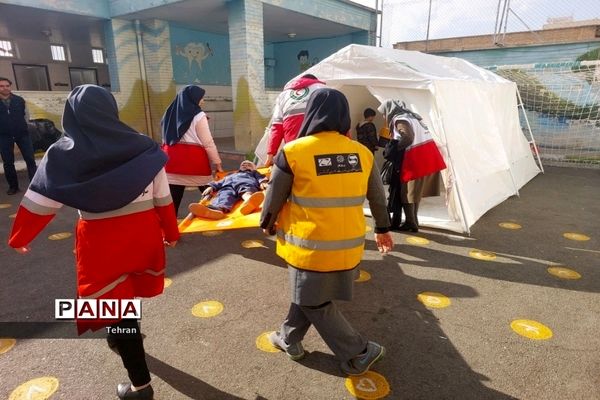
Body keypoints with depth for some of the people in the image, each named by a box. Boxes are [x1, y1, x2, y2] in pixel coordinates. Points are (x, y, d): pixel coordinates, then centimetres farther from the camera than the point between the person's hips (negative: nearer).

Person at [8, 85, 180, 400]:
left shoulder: (63, 154, -10)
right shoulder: (143, 147, -5)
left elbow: (39, 201, -3)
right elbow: (163, 197, 1)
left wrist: (18, 237, 14)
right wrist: (171, 232, 14)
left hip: (101, 239, -3)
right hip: (143, 232, 4)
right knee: (127, 294, 27)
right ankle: (121, 338, 55)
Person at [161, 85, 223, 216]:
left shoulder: (171, 114, 12)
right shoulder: (198, 116, -6)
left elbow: (166, 139, 15)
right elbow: (208, 143, -7)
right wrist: (217, 162, 0)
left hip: (173, 158, 5)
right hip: (194, 159, -5)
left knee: (173, 199, 5)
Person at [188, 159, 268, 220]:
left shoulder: (253, 173, 41)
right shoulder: (231, 175, 47)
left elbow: (260, 178, 21)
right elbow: (220, 182, 32)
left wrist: (263, 183, -2)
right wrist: (211, 186, 12)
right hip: (228, 185, 2)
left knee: (247, 191, -39)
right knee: (225, 195, -34)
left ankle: (249, 200, -74)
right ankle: (217, 209, -67)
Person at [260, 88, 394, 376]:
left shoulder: (293, 152, -15)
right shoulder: (362, 153, -1)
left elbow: (274, 198, -4)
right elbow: (378, 198, 11)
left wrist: (267, 225, 15)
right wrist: (383, 229, 27)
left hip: (312, 247, -5)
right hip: (349, 246, 5)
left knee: (315, 303, 16)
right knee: (308, 293, 23)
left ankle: (358, 354, 24)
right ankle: (289, 339, 40)